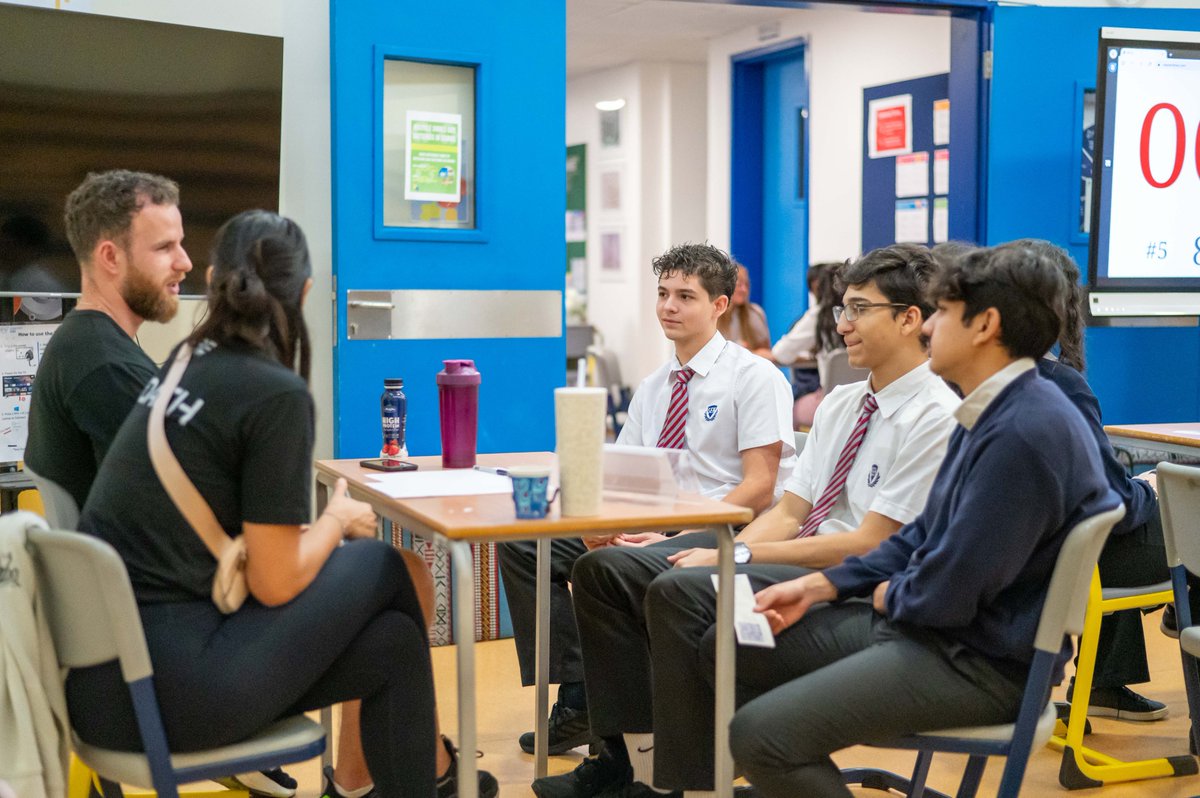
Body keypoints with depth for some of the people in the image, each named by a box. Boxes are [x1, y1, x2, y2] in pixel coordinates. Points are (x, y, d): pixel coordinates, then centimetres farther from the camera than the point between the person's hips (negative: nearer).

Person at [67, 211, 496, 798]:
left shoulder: (186, 360, 10)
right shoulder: (277, 393, -13)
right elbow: (275, 583, -11)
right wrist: (338, 518, 6)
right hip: (164, 690, -8)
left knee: (390, 640, 14)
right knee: (381, 566, 9)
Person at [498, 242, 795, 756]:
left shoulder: (754, 378, -5)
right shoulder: (652, 388, 16)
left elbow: (759, 488, -13)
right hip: (648, 527, 7)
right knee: (522, 546, -6)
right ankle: (578, 699, -5)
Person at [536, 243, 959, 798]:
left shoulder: (936, 417, -12)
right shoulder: (841, 403, 15)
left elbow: (867, 545, -17)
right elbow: (788, 513, 12)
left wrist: (735, 557, -16)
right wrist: (723, 551, -8)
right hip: (795, 556, 9)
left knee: (682, 590, -32)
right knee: (605, 569, -3)